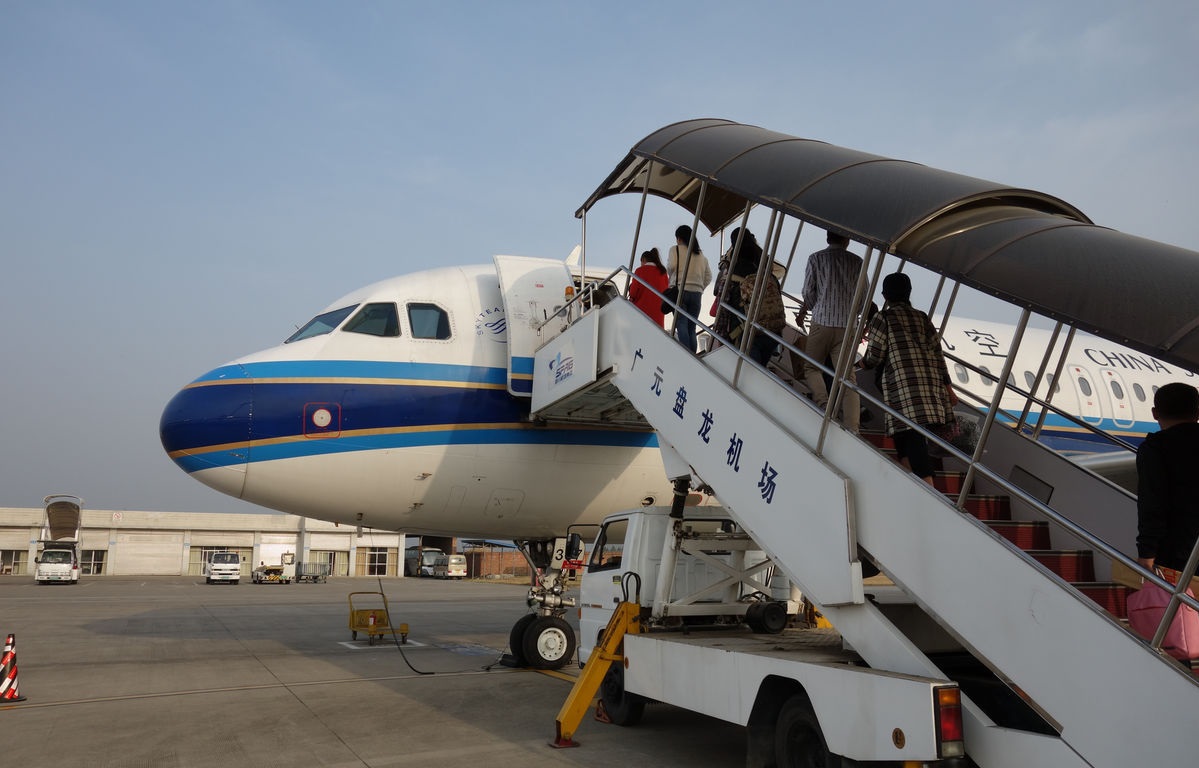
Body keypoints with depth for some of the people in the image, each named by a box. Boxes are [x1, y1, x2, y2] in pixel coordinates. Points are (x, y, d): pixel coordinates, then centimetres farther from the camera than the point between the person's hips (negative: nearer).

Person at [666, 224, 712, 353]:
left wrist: (667, 268, 11)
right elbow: (708, 276, 15)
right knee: (691, 328, 5)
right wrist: (700, 288, 17)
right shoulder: (701, 254, 20)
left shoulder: (675, 249, 5)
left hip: (680, 290, -4)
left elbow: (671, 266, -10)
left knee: (681, 325, -12)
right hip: (697, 293, 4)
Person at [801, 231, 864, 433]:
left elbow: (807, 292, 2)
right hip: (848, 326, 2)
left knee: (811, 367, 14)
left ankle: (823, 403, -12)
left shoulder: (816, 258, 1)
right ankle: (852, 429, -8)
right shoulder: (857, 261, 5)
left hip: (821, 323, -2)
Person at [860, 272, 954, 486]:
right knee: (913, 438, 17)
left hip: (902, 384, -6)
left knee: (912, 438, -12)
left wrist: (863, 362, 23)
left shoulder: (883, 318, 3)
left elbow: (874, 357, 1)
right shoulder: (922, 318, 17)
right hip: (930, 382, 6)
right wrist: (947, 385, 16)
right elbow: (937, 352, 13)